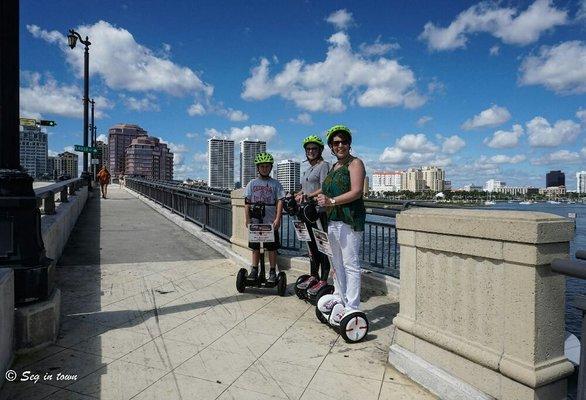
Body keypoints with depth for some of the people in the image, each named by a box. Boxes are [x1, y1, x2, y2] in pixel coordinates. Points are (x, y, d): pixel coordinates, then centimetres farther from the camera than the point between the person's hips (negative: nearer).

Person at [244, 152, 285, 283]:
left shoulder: (275, 183, 2)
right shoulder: (252, 184, 7)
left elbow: (279, 201, -3)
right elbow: (247, 203, 5)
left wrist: (277, 219, -12)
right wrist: (247, 220, -1)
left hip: (271, 222, -2)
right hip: (255, 221, 2)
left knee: (272, 248, 4)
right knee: (255, 247, 11)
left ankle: (272, 272, 15)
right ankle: (254, 270, 23)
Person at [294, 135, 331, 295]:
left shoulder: (324, 165, -5)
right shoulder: (308, 168, 21)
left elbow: (324, 189, -16)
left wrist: (307, 196, -22)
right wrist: (297, 196, 9)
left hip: (320, 211, -9)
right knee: (311, 244, 14)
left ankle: (323, 280, 3)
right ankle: (313, 276, 25)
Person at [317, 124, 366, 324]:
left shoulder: (355, 163, -4)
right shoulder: (334, 166, 21)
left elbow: (356, 192, -15)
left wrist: (331, 201, -20)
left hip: (349, 220, -9)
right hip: (333, 220, 9)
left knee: (350, 265, -6)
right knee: (337, 263, 17)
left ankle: (351, 308, 0)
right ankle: (340, 297, 30)